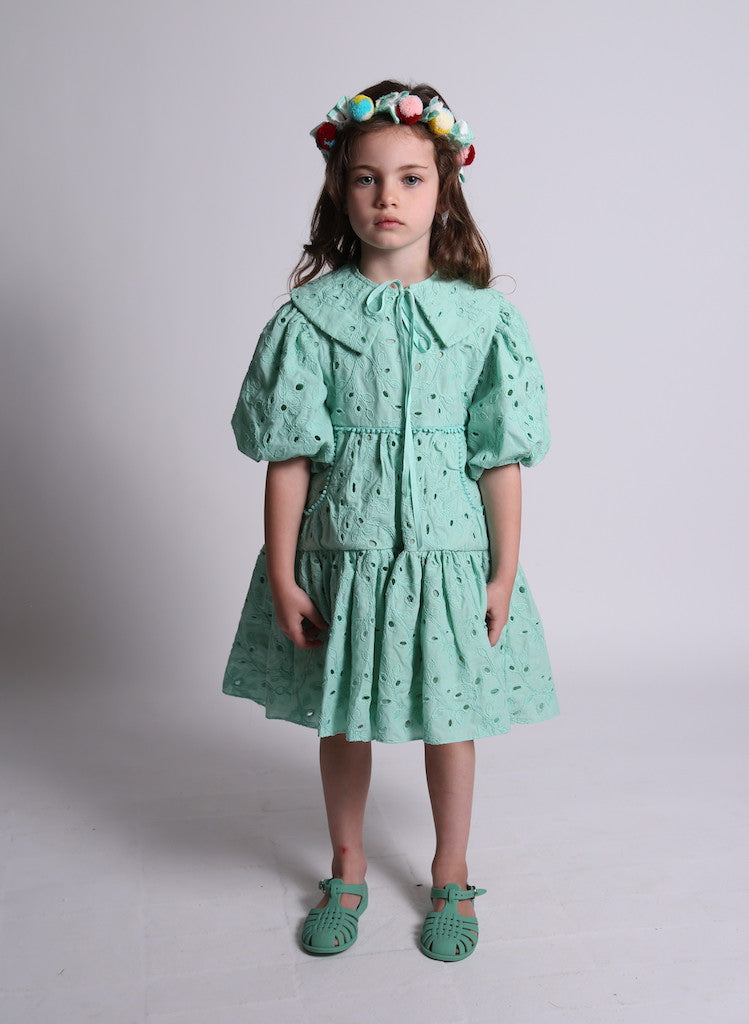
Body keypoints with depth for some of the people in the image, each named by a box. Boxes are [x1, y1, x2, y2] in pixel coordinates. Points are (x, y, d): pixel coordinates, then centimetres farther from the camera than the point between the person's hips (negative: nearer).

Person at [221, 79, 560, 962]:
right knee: (342, 722, 15)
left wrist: (504, 573, -3)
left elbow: (500, 459, -2)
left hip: (449, 552, 0)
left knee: (449, 722, 14)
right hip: (343, 551, 1)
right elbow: (288, 456, -5)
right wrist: (281, 574, -6)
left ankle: (451, 875, 39)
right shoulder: (312, 316, -4)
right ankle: (347, 872, 41)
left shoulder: (482, 317, -3)